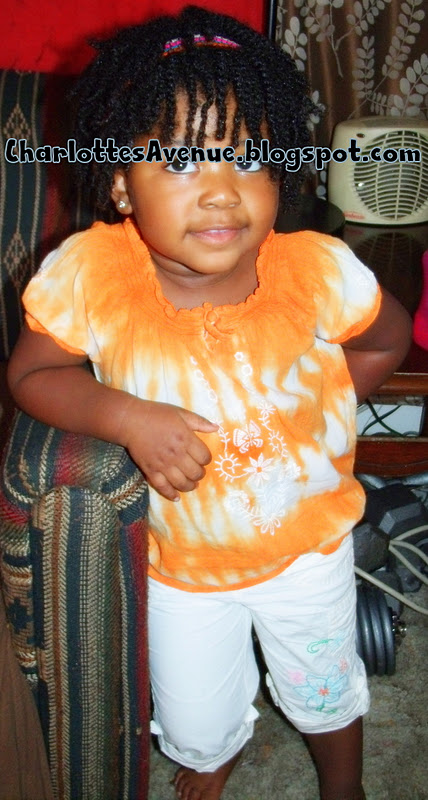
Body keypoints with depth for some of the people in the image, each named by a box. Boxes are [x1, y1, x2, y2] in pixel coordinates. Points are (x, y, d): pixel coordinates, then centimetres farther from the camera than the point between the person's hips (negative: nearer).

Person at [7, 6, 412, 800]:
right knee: (193, 720, 23)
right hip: (181, 558, 0)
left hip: (308, 545, 1)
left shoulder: (320, 272, -24)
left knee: (326, 692, 27)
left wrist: (310, 412, -12)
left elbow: (388, 338, -3)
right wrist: (132, 418, -29)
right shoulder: (88, 275, -25)